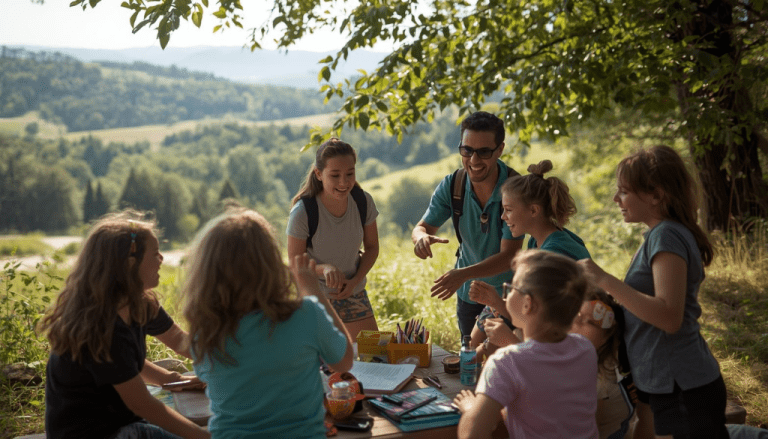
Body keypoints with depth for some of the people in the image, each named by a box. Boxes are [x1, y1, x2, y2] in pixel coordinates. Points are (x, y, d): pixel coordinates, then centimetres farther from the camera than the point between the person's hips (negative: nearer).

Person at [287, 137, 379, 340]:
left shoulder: (363, 201, -12)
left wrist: (355, 281, -13)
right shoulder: (302, 213, -23)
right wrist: (324, 268, -34)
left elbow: (372, 248, 1)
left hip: (353, 292, 3)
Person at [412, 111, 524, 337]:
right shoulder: (451, 186, -14)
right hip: (468, 293, 4)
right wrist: (422, 237, -33)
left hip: (508, 293, -4)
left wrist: (465, 274, -43)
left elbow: (509, 256, -28)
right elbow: (422, 227, -7)